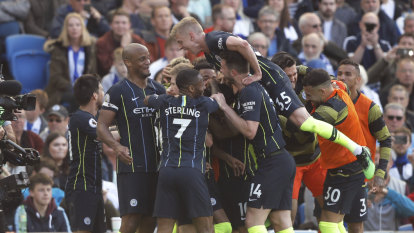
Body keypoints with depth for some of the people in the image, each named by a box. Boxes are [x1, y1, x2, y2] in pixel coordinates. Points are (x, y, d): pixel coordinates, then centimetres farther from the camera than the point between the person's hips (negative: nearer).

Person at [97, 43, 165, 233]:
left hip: (156, 166, 6)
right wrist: (117, 146, -25)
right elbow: (101, 127, -7)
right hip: (131, 166, -6)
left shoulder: (159, 89, 15)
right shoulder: (118, 92, -3)